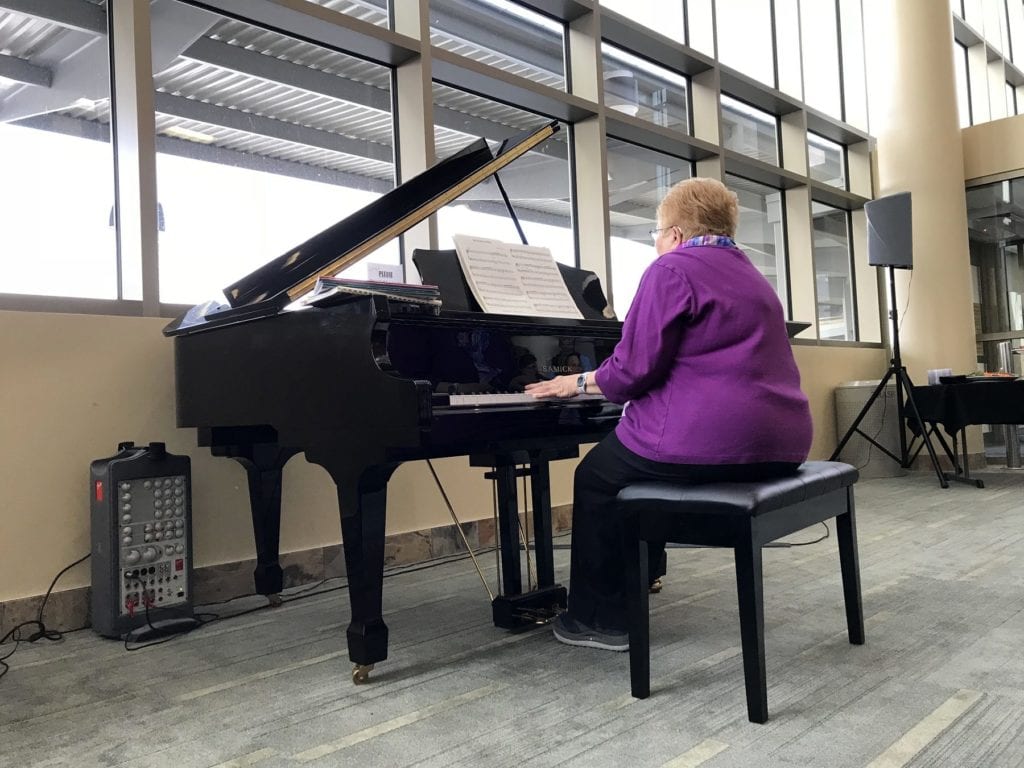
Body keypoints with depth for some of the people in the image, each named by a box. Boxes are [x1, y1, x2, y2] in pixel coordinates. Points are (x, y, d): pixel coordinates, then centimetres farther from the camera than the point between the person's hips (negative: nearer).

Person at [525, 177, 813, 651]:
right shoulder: (750, 275, 21)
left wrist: (579, 382, 7)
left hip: (710, 444, -9)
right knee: (626, 460, 29)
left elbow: (634, 369, -13)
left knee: (596, 478, 13)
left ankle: (601, 619, 18)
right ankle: (635, 578, 38)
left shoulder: (673, 269, -7)